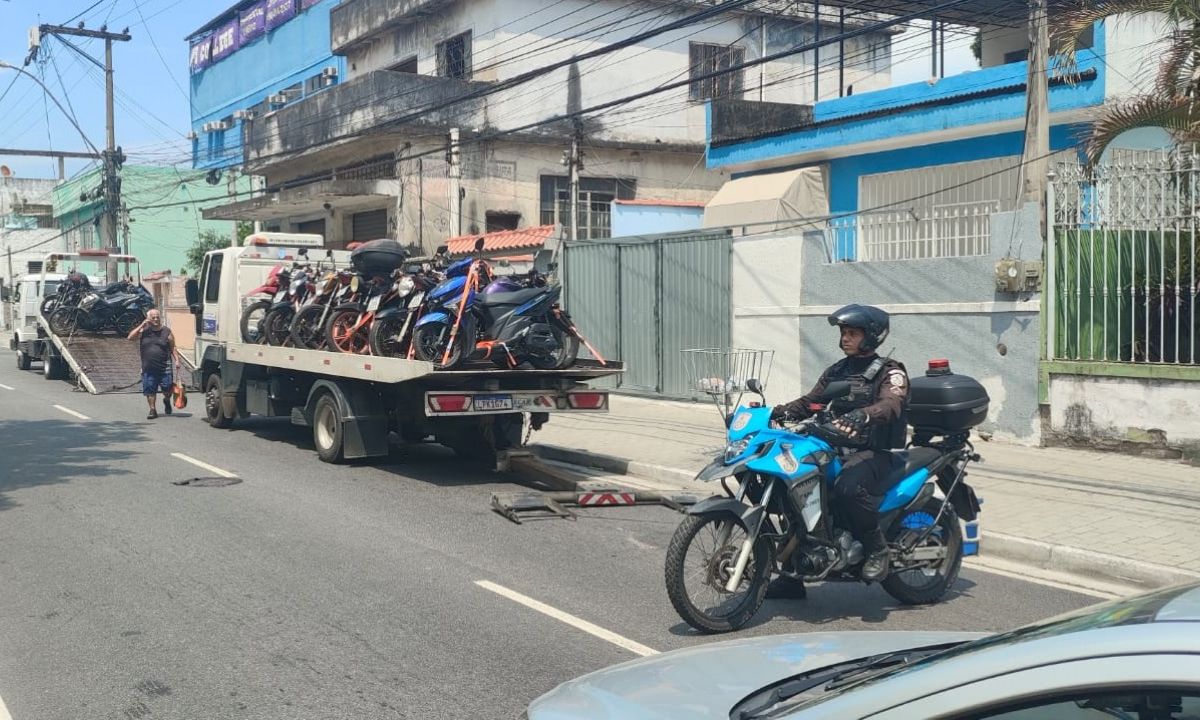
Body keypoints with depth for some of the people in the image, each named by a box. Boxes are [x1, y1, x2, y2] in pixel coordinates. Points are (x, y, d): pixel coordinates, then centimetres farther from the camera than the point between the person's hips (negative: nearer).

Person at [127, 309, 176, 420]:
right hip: (148, 368, 1)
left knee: (167, 388, -4)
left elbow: (172, 348, 7)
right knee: (149, 390, 3)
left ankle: (166, 400, 28)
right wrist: (142, 325, -8)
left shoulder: (166, 331, 4)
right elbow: (130, 337, -6)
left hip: (164, 368, -1)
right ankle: (152, 410, 15)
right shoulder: (144, 331, 6)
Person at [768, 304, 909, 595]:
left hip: (876, 453, -7)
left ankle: (877, 549, -13)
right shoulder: (837, 371, 19)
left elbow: (891, 404, -24)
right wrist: (781, 412, -5)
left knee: (847, 487, -38)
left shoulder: (890, 372, -4)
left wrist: (861, 416, -45)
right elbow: (810, 402, 15)